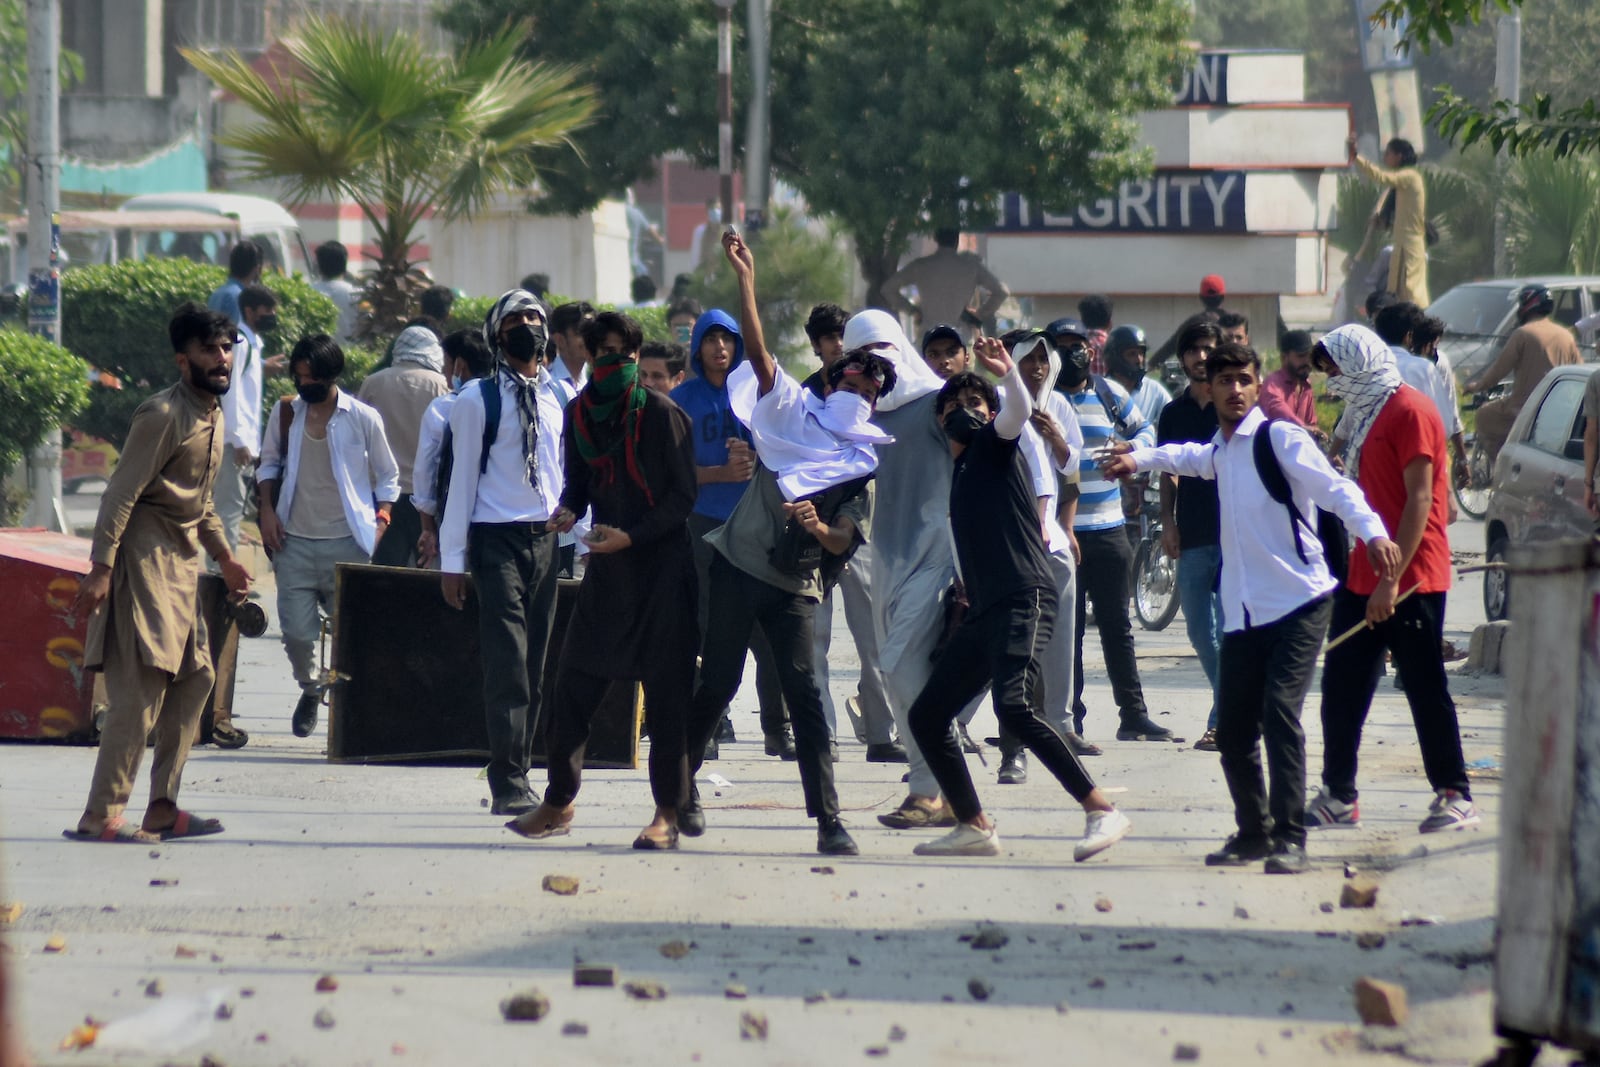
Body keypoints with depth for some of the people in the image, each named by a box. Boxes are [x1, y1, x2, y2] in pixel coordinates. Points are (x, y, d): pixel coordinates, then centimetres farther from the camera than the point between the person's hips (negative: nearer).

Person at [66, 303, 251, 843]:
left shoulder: (212, 417, 14)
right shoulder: (163, 415, -16)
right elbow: (121, 494, -19)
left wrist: (224, 557, 30)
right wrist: (101, 570, -25)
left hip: (181, 563, 10)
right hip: (145, 556, -10)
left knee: (194, 678, 10)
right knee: (142, 687, -14)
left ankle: (162, 809, 15)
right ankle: (101, 816, -14)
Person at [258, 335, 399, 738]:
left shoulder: (363, 419, -2)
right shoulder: (285, 414, 5)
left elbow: (387, 475, 8)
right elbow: (269, 464, 18)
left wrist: (381, 520, -4)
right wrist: (268, 509, 4)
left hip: (346, 543, -2)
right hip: (295, 541, 2)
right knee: (297, 630, -2)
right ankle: (309, 688, 25)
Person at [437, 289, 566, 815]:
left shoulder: (559, 400, 12)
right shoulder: (477, 400, -1)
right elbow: (462, 478, -1)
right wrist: (451, 558, -3)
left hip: (546, 536, 5)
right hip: (498, 539, -5)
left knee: (535, 666, 5)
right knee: (508, 662, -12)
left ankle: (517, 774, 11)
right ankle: (509, 783, -14)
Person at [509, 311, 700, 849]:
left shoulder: (661, 414, -8)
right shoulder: (580, 413, 7)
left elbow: (683, 496, -8)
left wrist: (630, 536, -17)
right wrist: (567, 511, -4)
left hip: (662, 567, -5)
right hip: (607, 568, 5)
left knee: (665, 693, -3)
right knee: (574, 683, 5)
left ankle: (668, 814, 2)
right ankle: (559, 802, 16)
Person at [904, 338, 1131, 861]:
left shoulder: (993, 445, 4)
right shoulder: (960, 472, 25)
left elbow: (1018, 412, -19)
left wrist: (1007, 374, -36)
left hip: (1023, 601, -9)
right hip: (985, 612, 9)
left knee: (1013, 705, -27)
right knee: (927, 715, 7)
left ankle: (1102, 811, -26)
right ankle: (974, 827, 14)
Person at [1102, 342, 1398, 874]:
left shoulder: (1280, 438, -6)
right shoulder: (1220, 451, 17)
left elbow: (1334, 488, -19)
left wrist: (1373, 532, -35)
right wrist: (1138, 458, 40)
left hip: (1298, 603, -7)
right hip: (1244, 611, 7)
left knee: (1279, 712, -20)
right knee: (1233, 732, 6)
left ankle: (1290, 840, -20)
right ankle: (1254, 833, 25)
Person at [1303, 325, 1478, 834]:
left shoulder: (1410, 411, -13)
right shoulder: (1369, 415, 17)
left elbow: (1419, 500, -18)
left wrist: (1392, 579, -22)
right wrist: (1348, 573, 20)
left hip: (1409, 582, -9)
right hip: (1363, 578, 9)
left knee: (1426, 691, -4)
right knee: (1341, 688, 7)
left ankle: (1455, 797, 3)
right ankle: (1338, 796, 13)